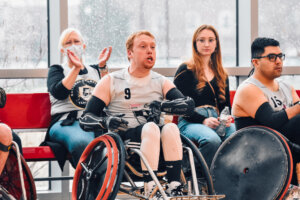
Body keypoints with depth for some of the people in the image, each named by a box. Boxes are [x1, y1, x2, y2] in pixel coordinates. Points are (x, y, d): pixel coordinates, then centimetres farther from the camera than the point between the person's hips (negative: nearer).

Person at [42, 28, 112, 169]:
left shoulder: (95, 71, 32)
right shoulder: (57, 70, 24)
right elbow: (59, 93, 1)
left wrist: (102, 67, 7)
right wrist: (76, 68, -3)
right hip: (66, 123, -2)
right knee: (82, 143, -42)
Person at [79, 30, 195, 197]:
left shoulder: (161, 82, 17)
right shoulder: (111, 82, 9)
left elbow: (189, 104, 0)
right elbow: (86, 119, 3)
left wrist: (162, 105, -19)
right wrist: (106, 122, -20)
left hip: (156, 139, 3)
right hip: (123, 139, -3)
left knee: (171, 128, -31)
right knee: (151, 128, -34)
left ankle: (175, 187, -36)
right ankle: (151, 189, -43)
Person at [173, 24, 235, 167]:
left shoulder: (221, 74, 25)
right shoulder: (185, 71, 8)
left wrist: (227, 118, -1)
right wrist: (203, 121, -13)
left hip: (216, 121, 4)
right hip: (190, 122, -4)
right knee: (212, 140, -40)